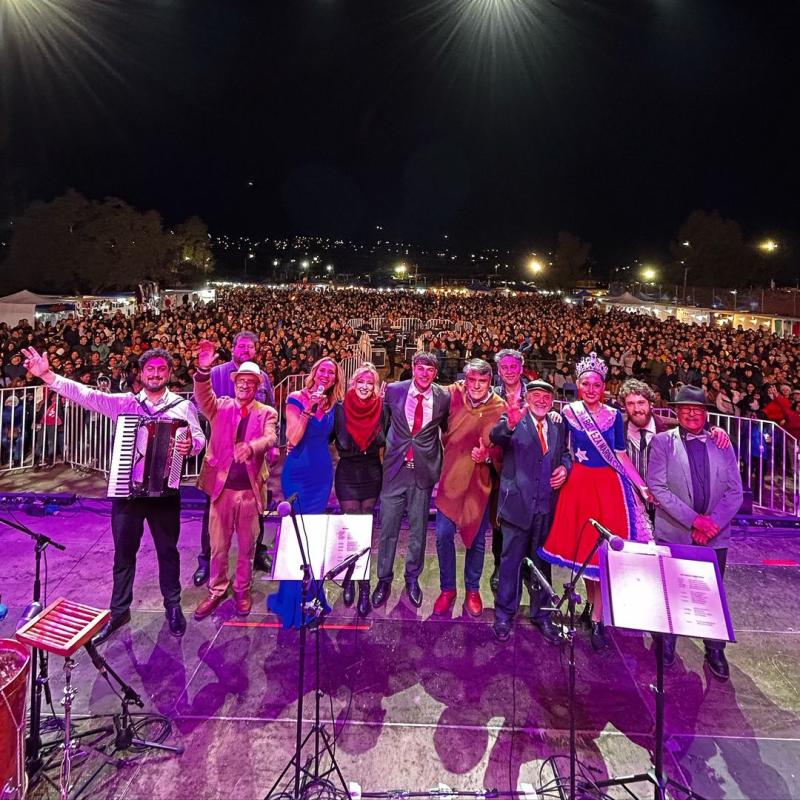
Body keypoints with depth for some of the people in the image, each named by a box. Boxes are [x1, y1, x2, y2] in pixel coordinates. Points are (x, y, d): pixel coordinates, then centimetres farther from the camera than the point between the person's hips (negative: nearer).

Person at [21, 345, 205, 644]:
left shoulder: (183, 406, 0)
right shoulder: (122, 403, 3)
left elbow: (199, 438, -4)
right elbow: (86, 395, -5)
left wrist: (190, 445, -27)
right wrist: (47, 375, -16)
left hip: (164, 491, -1)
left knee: (167, 551, 12)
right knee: (123, 553, 13)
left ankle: (173, 607, 30)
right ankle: (119, 610, 30)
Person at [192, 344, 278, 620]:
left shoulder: (267, 413, 3)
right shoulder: (221, 407, 5)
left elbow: (270, 438, -15)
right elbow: (203, 399, -16)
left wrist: (251, 447, -38)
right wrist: (203, 371, -35)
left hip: (250, 489, 0)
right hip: (222, 486, 1)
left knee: (246, 546, 13)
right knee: (218, 547, 11)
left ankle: (242, 591, 33)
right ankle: (216, 591, 31)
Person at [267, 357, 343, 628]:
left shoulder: (332, 405, 7)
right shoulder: (297, 399, -7)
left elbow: (328, 437, 11)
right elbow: (292, 438, -17)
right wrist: (308, 410, -23)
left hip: (322, 473, 5)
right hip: (298, 472, -4)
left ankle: (312, 592, 27)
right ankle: (293, 596, 18)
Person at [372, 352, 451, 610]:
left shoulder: (444, 397, -2)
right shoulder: (393, 390, -2)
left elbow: (448, 429, 13)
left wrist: (441, 460, 7)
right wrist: (386, 446, 9)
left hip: (424, 471, 0)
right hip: (395, 468, 0)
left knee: (418, 530, 13)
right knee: (388, 528, 6)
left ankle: (412, 579, 31)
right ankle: (384, 580, 24)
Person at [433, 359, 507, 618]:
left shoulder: (501, 408, -8)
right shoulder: (453, 395, -6)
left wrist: (488, 456, -20)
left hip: (481, 481, 0)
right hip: (451, 477, 1)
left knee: (477, 540, 12)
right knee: (443, 535, 2)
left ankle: (472, 590, 32)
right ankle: (447, 589, 23)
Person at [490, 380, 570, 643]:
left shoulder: (558, 425, 9)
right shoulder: (514, 419, -6)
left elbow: (565, 452, 19)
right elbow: (495, 436, -25)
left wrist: (565, 466, -3)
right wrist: (509, 424, -47)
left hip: (547, 505, 4)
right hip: (518, 501, -4)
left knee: (542, 560, 16)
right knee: (511, 560, 5)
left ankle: (541, 614, 31)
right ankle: (504, 614, 20)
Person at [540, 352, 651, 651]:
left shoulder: (614, 415, 3)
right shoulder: (568, 412, -1)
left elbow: (621, 456, 4)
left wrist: (642, 486, -3)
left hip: (609, 486, 1)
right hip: (579, 483, -1)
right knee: (583, 547, 7)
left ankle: (597, 619, 11)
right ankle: (592, 604, 27)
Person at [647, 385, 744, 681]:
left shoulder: (722, 444, 6)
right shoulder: (662, 442, -3)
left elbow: (735, 492, 3)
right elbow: (657, 487, -10)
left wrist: (713, 523, -11)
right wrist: (693, 519, -16)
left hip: (715, 536, 2)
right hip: (673, 534, -2)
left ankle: (715, 652, 30)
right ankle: (665, 648, 27)